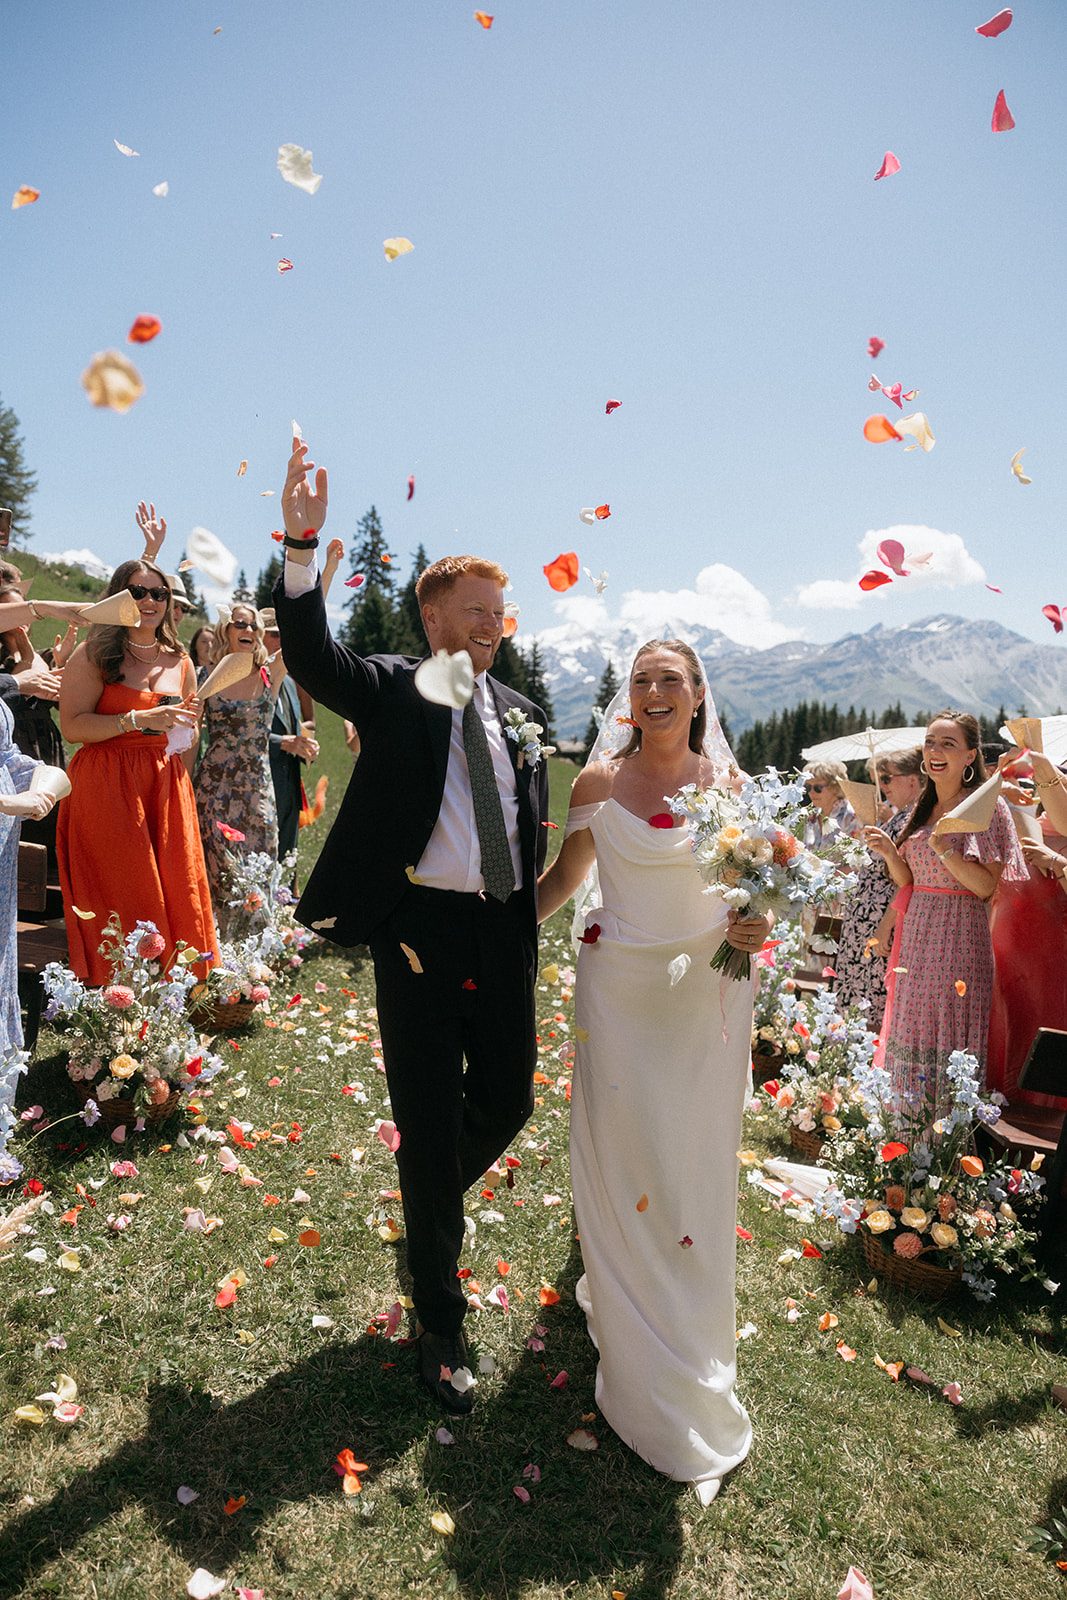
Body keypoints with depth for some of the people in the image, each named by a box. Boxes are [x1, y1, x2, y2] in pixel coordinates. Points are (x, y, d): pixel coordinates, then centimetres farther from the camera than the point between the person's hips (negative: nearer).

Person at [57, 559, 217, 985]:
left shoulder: (179, 663, 16)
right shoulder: (92, 655, 0)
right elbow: (72, 727, -11)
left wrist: (186, 730, 8)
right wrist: (138, 719, -18)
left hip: (167, 792, 5)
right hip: (106, 791, -5)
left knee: (177, 897, 1)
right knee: (120, 902, -5)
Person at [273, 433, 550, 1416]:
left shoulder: (520, 712, 12)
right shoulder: (393, 689, -2)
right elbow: (312, 656, -20)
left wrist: (529, 913, 10)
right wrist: (302, 543, -32)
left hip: (504, 937, 5)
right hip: (420, 931, -5)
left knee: (508, 1102, 17)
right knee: (430, 1128, 5)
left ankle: (434, 1205, 51)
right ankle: (441, 1326, 25)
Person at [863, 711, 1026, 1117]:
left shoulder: (987, 806, -6)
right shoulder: (923, 808, 13)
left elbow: (986, 887, -12)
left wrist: (945, 850, -24)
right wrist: (890, 853, -1)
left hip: (960, 939, -6)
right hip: (915, 938, 7)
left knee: (950, 1043, -3)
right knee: (911, 1038, 10)